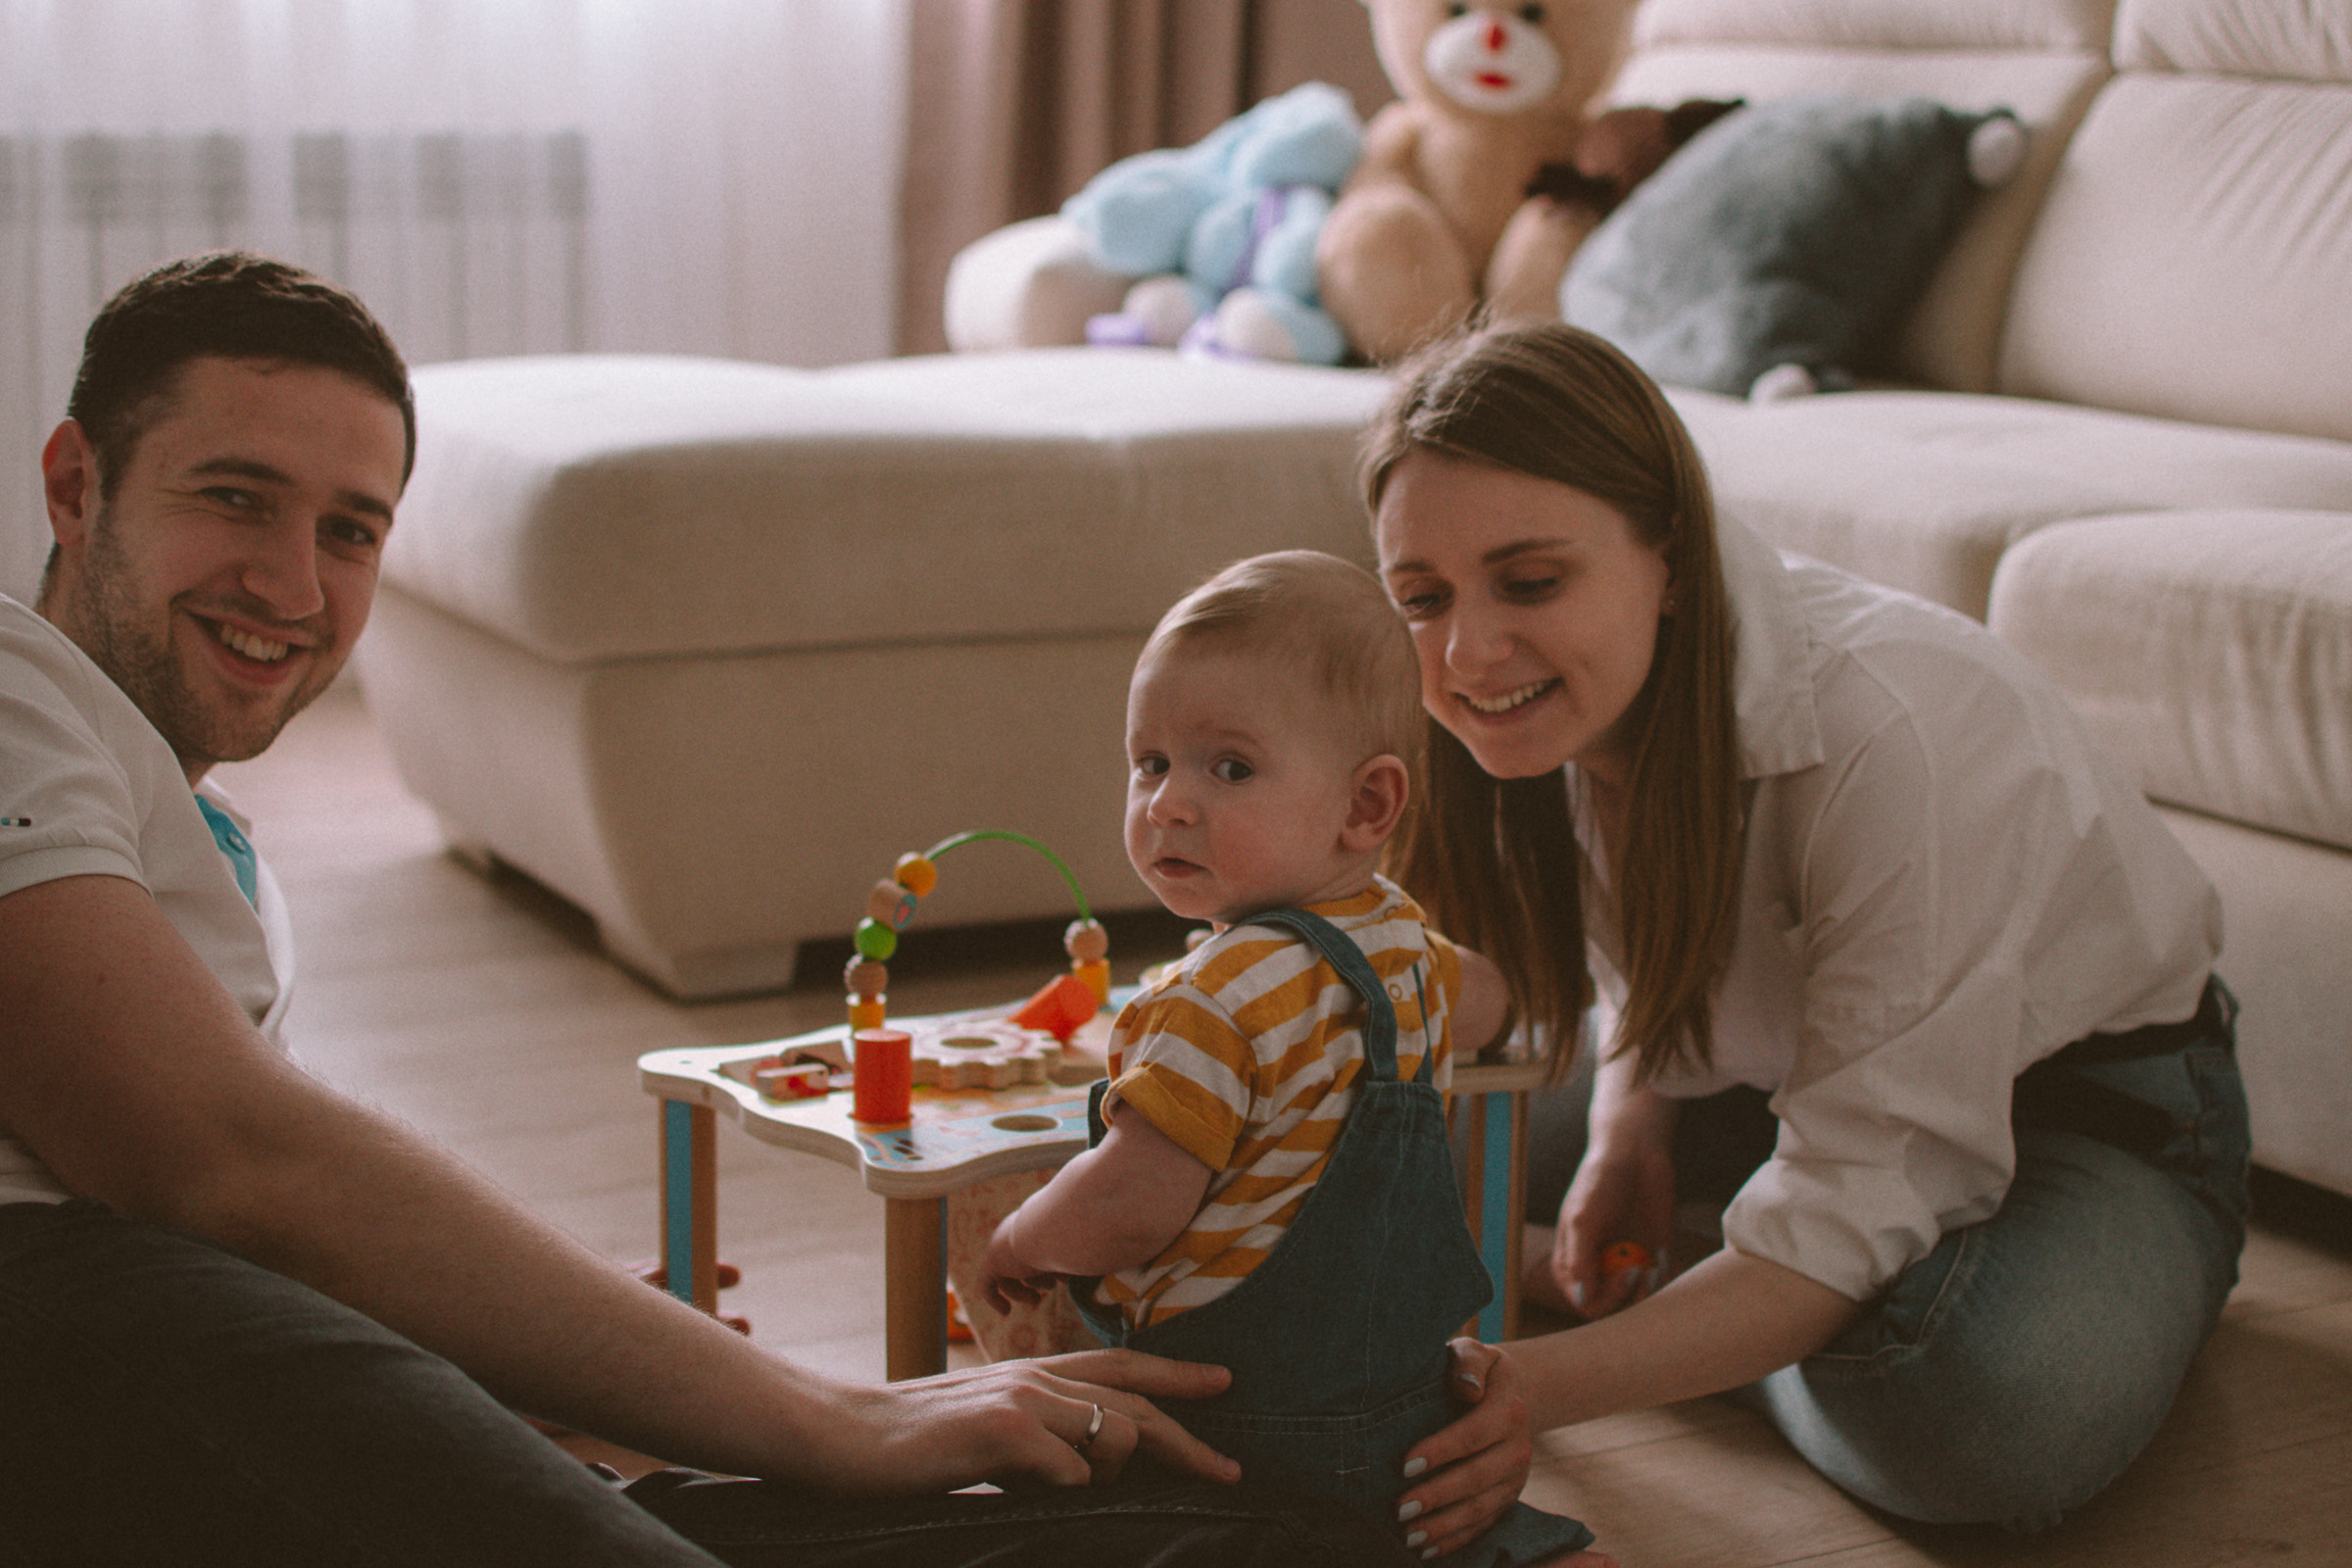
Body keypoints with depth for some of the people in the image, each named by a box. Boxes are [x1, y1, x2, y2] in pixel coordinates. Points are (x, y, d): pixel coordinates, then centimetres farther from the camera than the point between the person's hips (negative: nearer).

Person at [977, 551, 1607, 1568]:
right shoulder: (1402, 940, 3)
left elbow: (1132, 1208, -27)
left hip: (1251, 1428, -9)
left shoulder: (1227, 998, -25)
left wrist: (1020, 1240, -8)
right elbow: (1479, 1002, 27)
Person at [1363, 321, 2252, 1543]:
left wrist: (1547, 1384, -47)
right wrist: (1627, 1132, -17)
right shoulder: (1561, 702, -16)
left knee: (1991, 1411, -37)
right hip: (1772, 1075, 6)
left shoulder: (1899, 729, -36)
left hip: (2091, 1103, -5)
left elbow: (1872, 1195, -36)